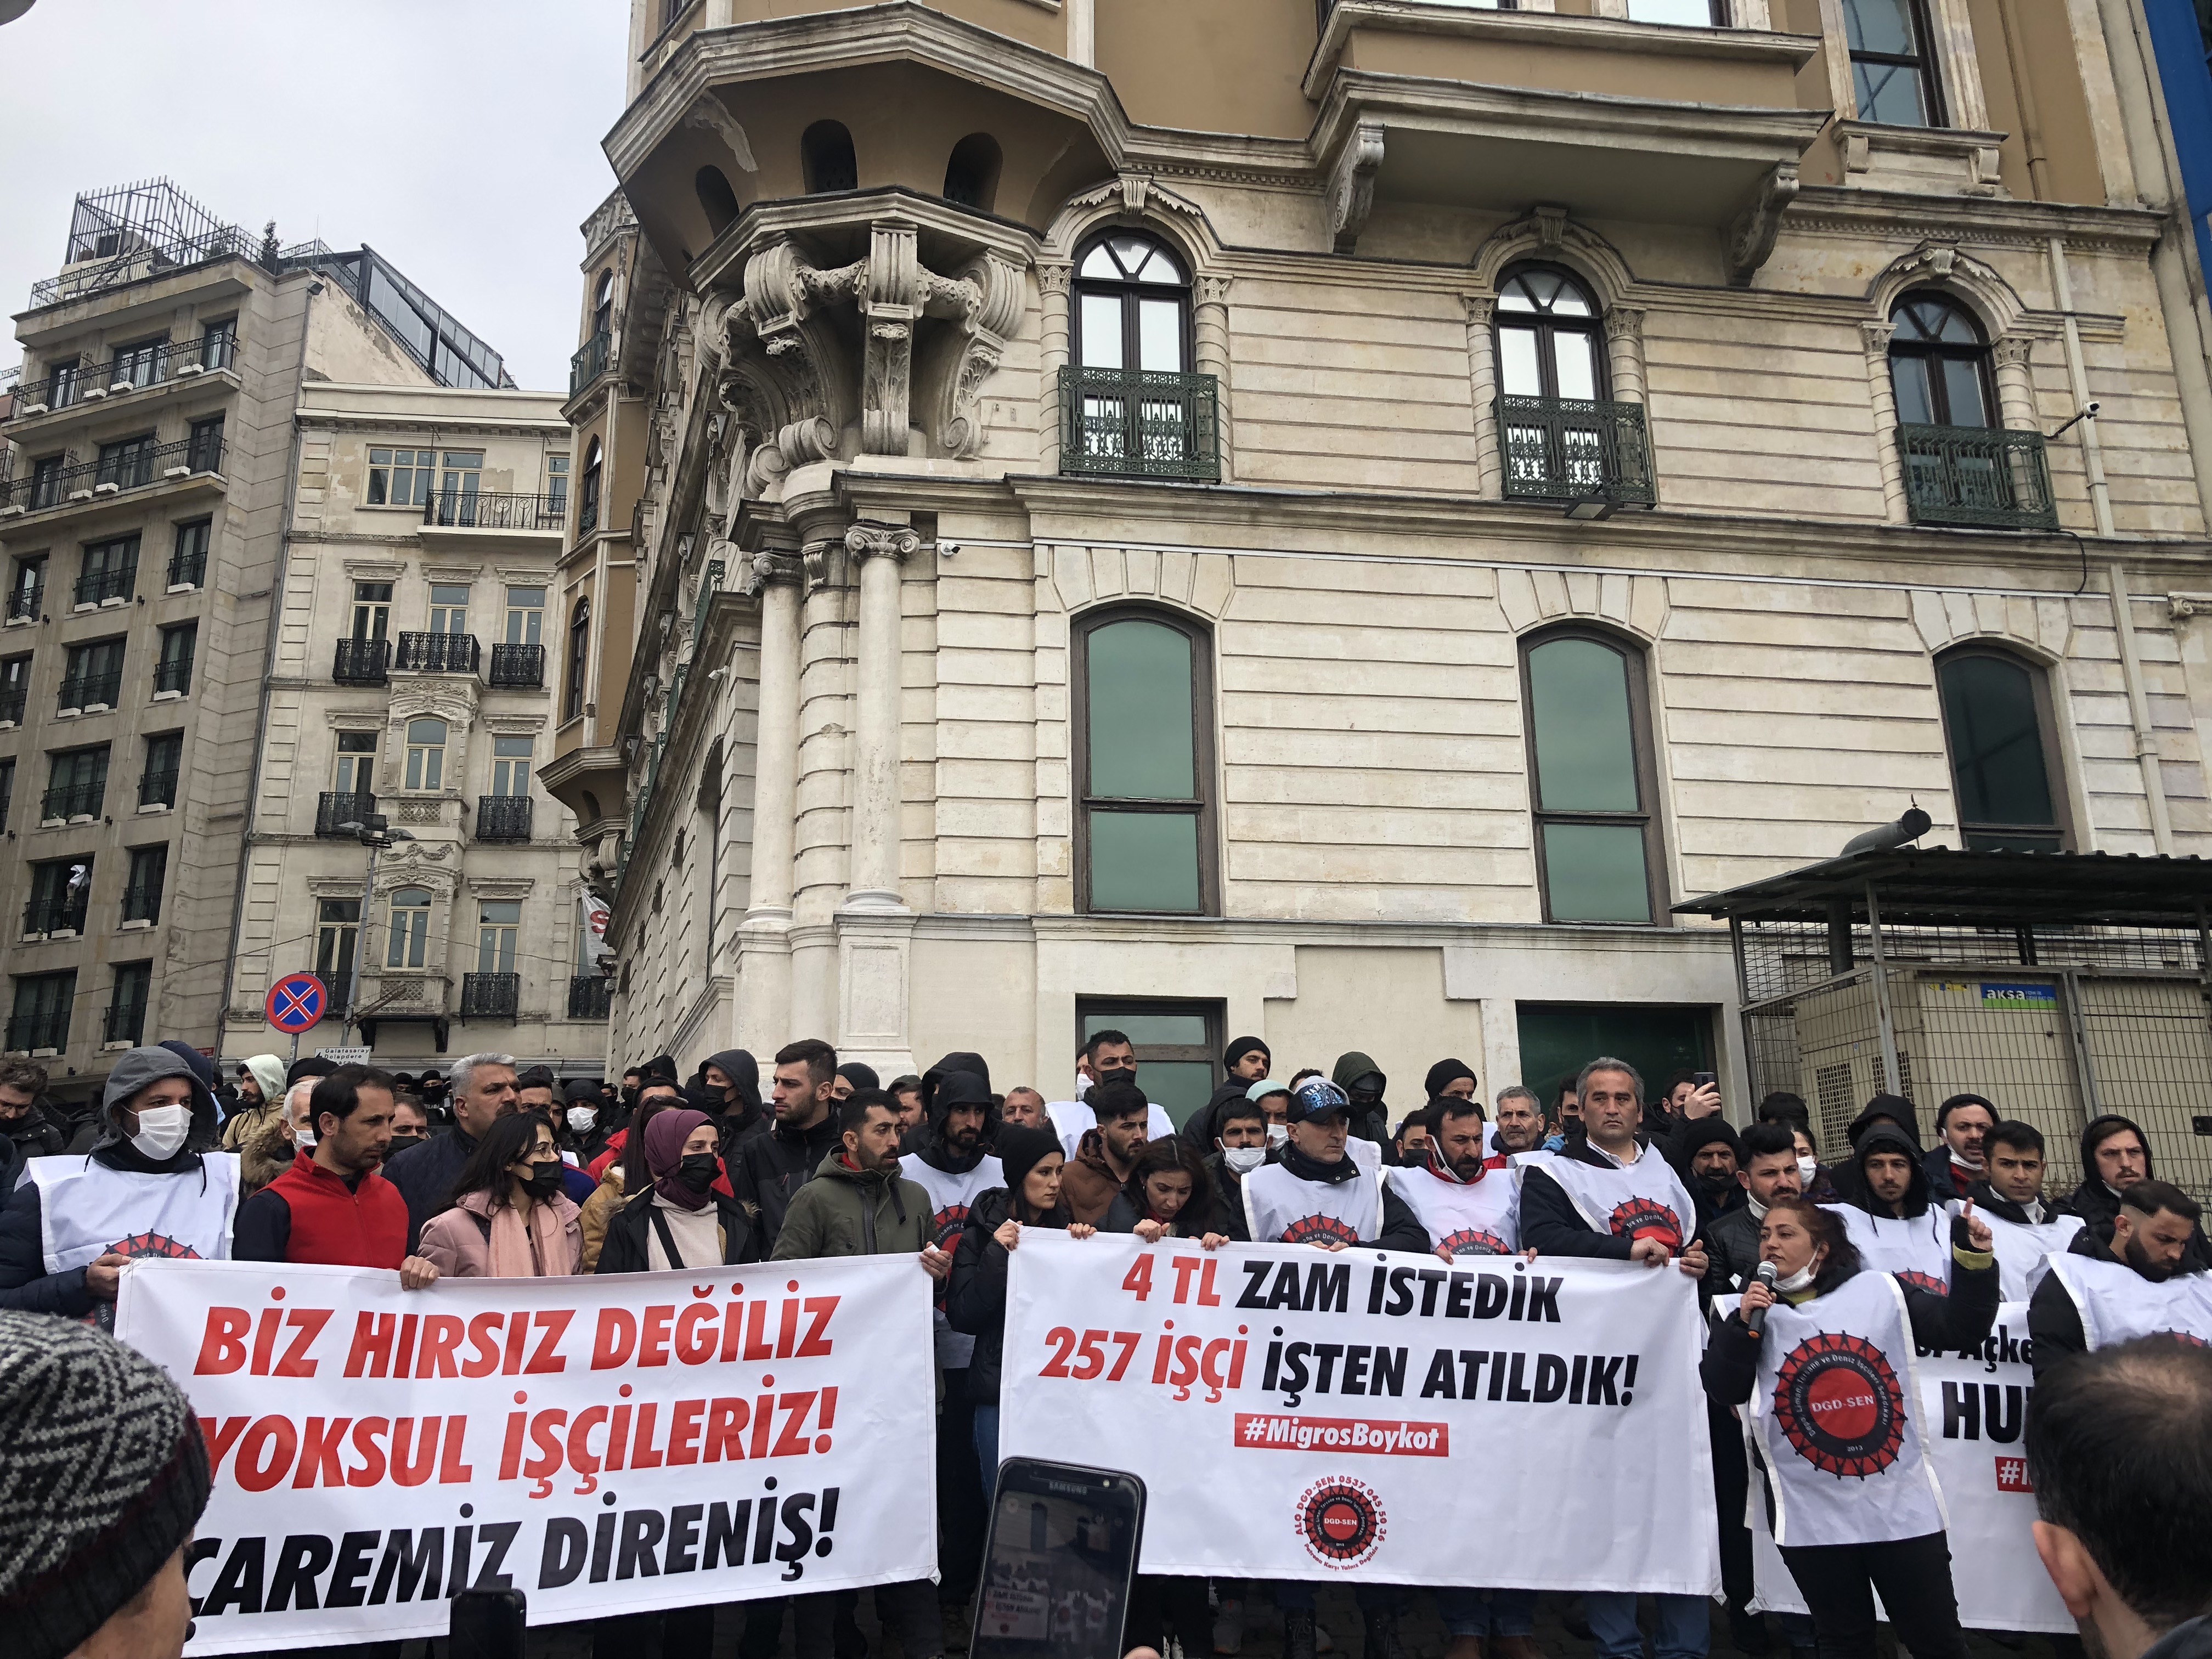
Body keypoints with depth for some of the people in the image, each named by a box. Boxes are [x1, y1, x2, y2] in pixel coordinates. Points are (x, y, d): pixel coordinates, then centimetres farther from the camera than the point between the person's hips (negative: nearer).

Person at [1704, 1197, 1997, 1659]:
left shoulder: (1881, 1291, -2)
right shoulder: (1753, 1307, 3)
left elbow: (1962, 1329, -3)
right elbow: (1723, 1389, -4)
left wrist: (1974, 1262, -16)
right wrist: (1744, 1324, -17)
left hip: (1902, 1503, -1)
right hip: (1812, 1514, 2)